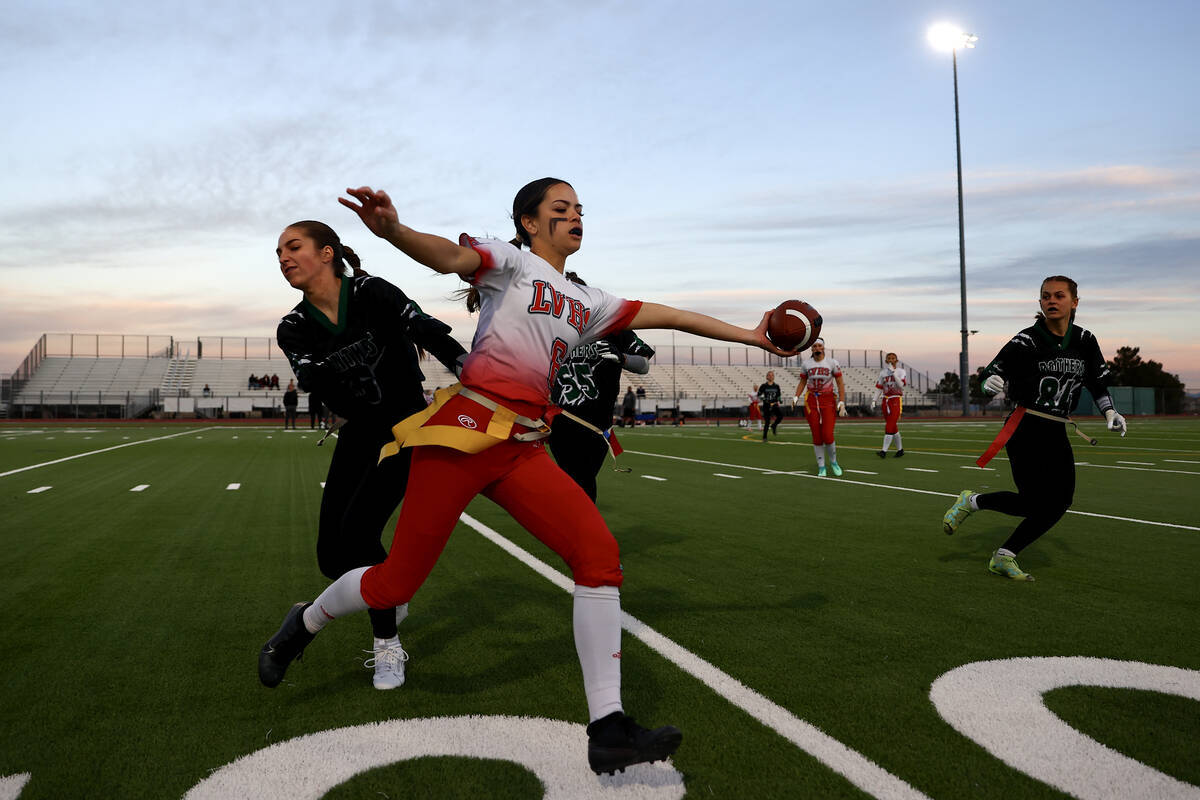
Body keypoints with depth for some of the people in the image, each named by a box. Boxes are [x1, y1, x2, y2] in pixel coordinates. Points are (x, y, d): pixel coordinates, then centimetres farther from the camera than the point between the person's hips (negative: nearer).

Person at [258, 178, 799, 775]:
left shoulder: (587, 303, 21)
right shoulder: (512, 261, 2)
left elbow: (666, 316, 24)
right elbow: (451, 257, -18)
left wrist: (750, 336, 27)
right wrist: (392, 230, -40)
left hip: (524, 447, 6)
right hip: (467, 429, -6)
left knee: (599, 551, -13)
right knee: (397, 582, -1)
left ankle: (607, 731, -8)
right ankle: (305, 622, 34)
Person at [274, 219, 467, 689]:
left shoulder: (372, 293, -12)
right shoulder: (293, 328, 0)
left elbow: (432, 334, -22)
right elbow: (309, 376, -18)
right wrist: (343, 360, -39)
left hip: (406, 428, -5)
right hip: (357, 436, 5)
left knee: (356, 530, -19)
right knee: (333, 557, 0)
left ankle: (387, 646, 1)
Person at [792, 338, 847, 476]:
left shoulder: (832, 363, -4)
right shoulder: (806, 364, 2)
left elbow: (840, 384, -1)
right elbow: (802, 382, 14)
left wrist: (842, 402, -8)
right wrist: (796, 397, 1)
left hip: (828, 402, -2)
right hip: (811, 402, 2)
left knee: (827, 436, -9)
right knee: (817, 437, 2)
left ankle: (833, 462, 17)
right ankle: (821, 467, 15)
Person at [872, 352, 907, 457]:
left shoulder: (901, 371, -2)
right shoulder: (883, 372, 10)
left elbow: (901, 385, -18)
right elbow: (879, 388, 12)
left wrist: (893, 373, -21)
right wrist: (874, 400, 3)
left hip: (896, 400, -5)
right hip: (886, 400, 5)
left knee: (890, 426, -12)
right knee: (893, 427, 9)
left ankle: (884, 451, -15)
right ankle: (900, 450, 21)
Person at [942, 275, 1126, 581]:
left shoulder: (1085, 341, 8)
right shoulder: (1027, 341, -7)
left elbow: (1098, 382, 18)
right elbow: (993, 370, -7)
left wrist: (1110, 412, 5)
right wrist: (993, 380, -30)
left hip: (1056, 433, 6)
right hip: (1025, 429, -6)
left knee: (1059, 502, 0)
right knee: (1034, 503, -15)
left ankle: (1004, 558, 12)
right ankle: (972, 501, 12)